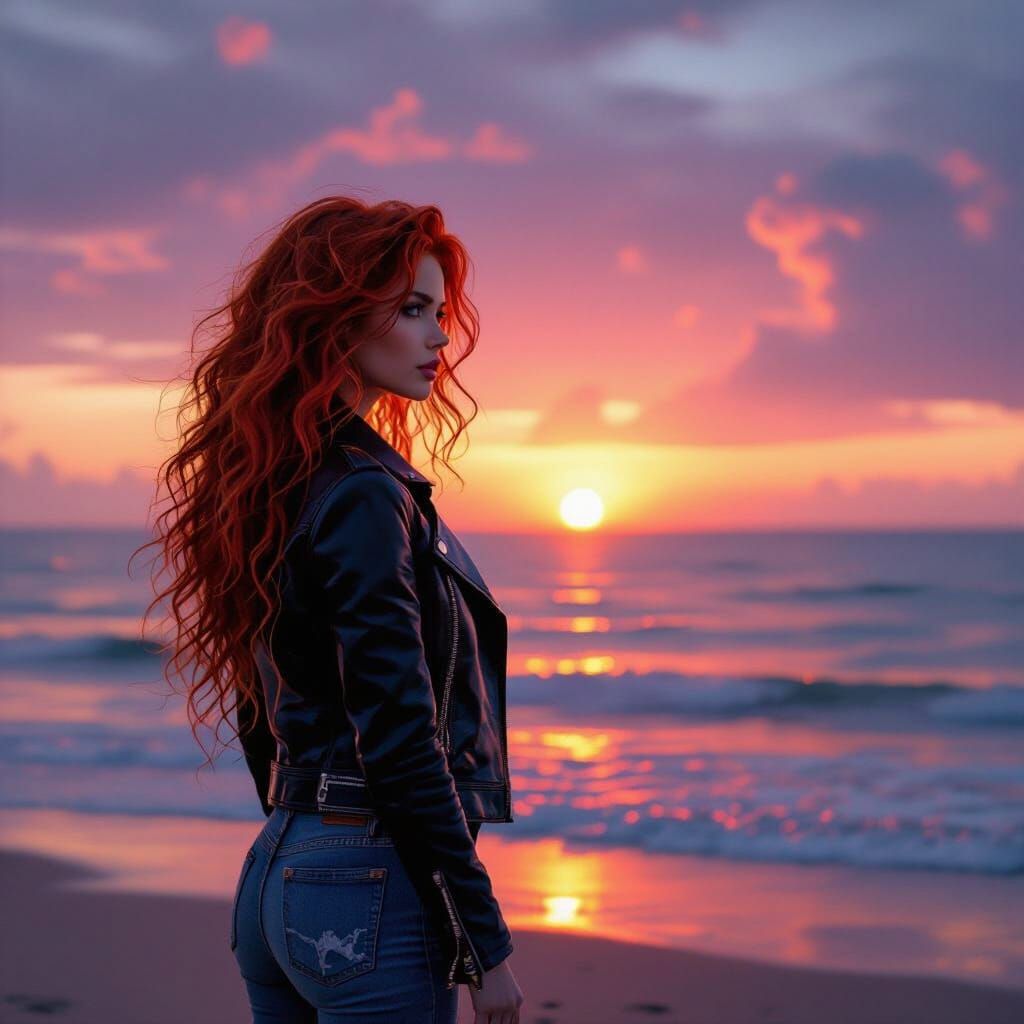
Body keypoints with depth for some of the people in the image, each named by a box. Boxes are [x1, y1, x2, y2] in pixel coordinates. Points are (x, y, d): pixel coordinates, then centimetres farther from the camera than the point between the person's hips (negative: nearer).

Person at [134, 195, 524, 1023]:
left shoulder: (273, 485, 12)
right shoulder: (364, 495, -16)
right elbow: (401, 741, -19)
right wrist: (485, 942, -15)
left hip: (275, 873, 9)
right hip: (371, 886, -9)